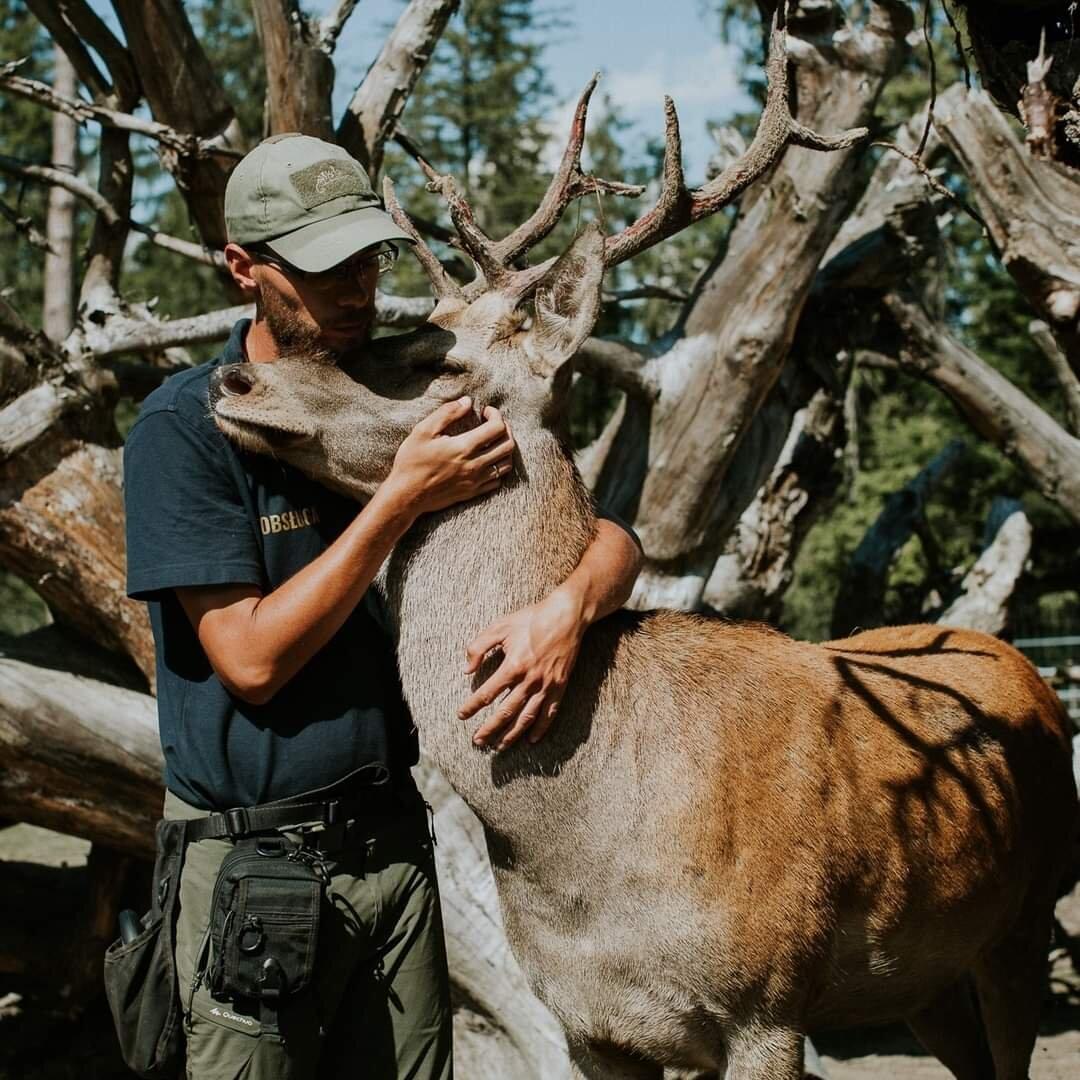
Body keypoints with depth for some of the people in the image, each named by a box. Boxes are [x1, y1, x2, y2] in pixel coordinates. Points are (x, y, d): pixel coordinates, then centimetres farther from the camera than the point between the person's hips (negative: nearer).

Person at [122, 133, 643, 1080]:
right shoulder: (184, 427, -11)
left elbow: (611, 534, 2)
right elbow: (252, 659, -17)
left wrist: (569, 607, -21)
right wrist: (404, 498, -21)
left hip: (397, 840, 5)